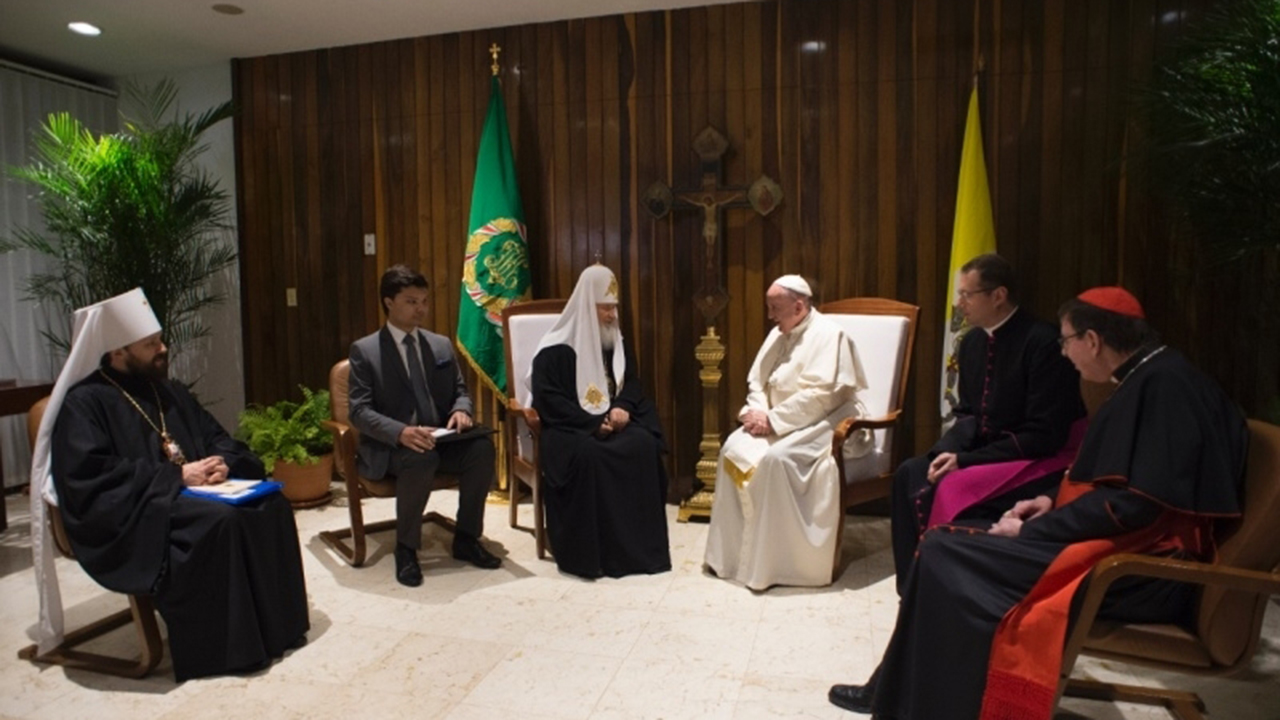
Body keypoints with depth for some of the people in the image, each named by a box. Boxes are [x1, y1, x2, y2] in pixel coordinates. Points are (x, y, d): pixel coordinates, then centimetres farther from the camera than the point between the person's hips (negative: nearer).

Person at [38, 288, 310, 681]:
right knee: (220, 521, -34)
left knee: (271, 504, -18)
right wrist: (176, 476, -21)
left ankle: (275, 624, -10)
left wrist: (222, 463, -6)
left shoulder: (169, 391, 17)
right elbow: (91, 477, -17)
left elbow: (217, 438, 19)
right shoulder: (84, 402, -5)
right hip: (132, 512, -7)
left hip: (191, 492, 7)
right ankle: (233, 644, -21)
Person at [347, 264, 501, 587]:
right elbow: (358, 411, -11)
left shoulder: (441, 344, 11)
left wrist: (461, 410, -13)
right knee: (422, 459, -38)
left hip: (440, 438, 4)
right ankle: (406, 548, -16)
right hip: (390, 446, -4)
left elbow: (460, 390, 14)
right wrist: (401, 432, -30)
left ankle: (466, 538, -8)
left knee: (482, 446, -26)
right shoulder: (364, 350, -3)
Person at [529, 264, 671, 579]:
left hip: (612, 422, 5)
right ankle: (587, 551, -24)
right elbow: (547, 400, -15)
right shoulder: (556, 349, -8)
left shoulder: (617, 343, 13)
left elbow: (632, 384, 14)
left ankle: (640, 544, -16)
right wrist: (593, 423, -21)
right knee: (587, 454, -38)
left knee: (644, 444, -26)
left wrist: (623, 408, -11)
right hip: (569, 427, -5)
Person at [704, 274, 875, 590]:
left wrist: (772, 419, -21)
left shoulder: (829, 335, -13)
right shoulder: (778, 335, 12)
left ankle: (768, 562, -21)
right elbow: (756, 382, 12)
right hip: (779, 422, 8)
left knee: (774, 458, -33)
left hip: (824, 424, -8)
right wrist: (757, 412, -9)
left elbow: (819, 396, -23)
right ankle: (732, 551, -8)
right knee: (734, 448, -15)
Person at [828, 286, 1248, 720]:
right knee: (945, 544, 7)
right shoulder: (1151, 377, 13)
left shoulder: (1162, 384, -17)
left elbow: (1136, 502, -23)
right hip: (1130, 544, 10)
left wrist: (1032, 530, -14)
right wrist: (1055, 504, 8)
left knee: (944, 554, -14)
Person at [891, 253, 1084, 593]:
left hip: (1045, 457, -7)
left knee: (956, 489, -29)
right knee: (910, 475, -12)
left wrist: (966, 460, -21)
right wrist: (948, 450, -10)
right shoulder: (973, 341, 4)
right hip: (988, 449, 7)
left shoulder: (1042, 342, -18)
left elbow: (1044, 434, -20)